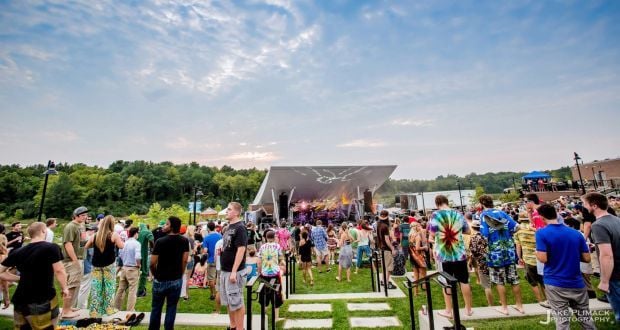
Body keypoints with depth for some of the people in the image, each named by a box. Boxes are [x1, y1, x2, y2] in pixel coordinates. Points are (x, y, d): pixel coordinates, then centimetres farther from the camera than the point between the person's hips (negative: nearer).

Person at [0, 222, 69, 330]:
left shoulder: (18, 252, 4)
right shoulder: (52, 248, -14)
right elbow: (59, 271, -15)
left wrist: (20, 279, 16)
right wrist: (64, 288, 0)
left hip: (20, 301, 6)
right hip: (43, 302, -6)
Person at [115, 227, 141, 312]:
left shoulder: (124, 242, 1)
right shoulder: (136, 243, -19)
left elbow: (120, 254, 11)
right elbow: (138, 257, -27)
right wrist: (139, 265, -8)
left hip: (124, 267, 7)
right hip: (133, 269, -6)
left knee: (121, 289, 19)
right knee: (132, 291, 4)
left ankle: (116, 307, 32)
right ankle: (130, 310, 9)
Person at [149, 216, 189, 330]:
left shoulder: (160, 241, -15)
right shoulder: (184, 241, -6)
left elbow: (152, 263, -12)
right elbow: (184, 261, -5)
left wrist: (155, 275, 7)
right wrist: (179, 274, 9)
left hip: (160, 280, -1)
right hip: (176, 280, 2)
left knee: (156, 308, 18)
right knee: (171, 308, 12)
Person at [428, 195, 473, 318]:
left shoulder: (436, 215, -10)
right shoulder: (458, 214, 2)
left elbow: (432, 234, -11)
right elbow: (468, 231, 12)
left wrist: (431, 239, 10)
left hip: (444, 254, -3)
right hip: (459, 253, 3)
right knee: (464, 281, 15)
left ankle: (448, 311, 18)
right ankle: (468, 309, 28)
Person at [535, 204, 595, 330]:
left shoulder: (542, 233, -15)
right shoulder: (576, 233, 1)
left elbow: (543, 258, -19)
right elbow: (587, 258, 3)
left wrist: (536, 252, 2)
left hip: (555, 284, -5)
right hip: (577, 283, 5)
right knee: (586, 318, 22)